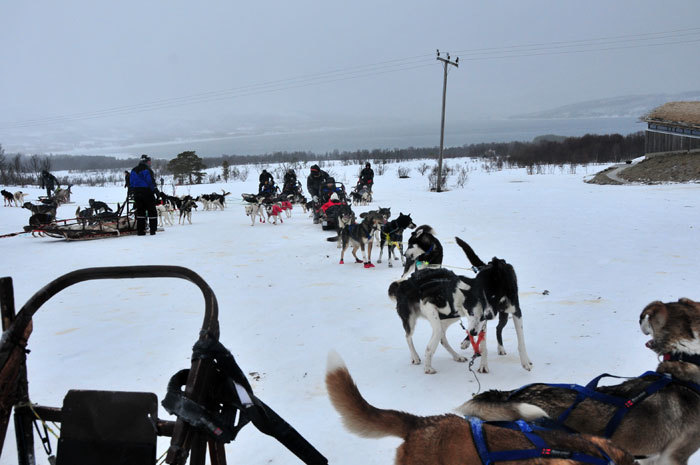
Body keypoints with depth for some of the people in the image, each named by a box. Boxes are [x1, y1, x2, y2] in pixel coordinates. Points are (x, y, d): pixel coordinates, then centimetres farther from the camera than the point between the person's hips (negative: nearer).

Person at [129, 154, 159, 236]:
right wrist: (156, 190, -9)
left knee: (140, 211, 9)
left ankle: (140, 230, 6)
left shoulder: (134, 171, 13)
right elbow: (151, 182, -16)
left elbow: (131, 183, 14)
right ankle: (153, 230, -1)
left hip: (137, 193, 6)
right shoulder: (147, 170, -11)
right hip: (147, 192, -6)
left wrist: (133, 192, 19)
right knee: (152, 211, 2)